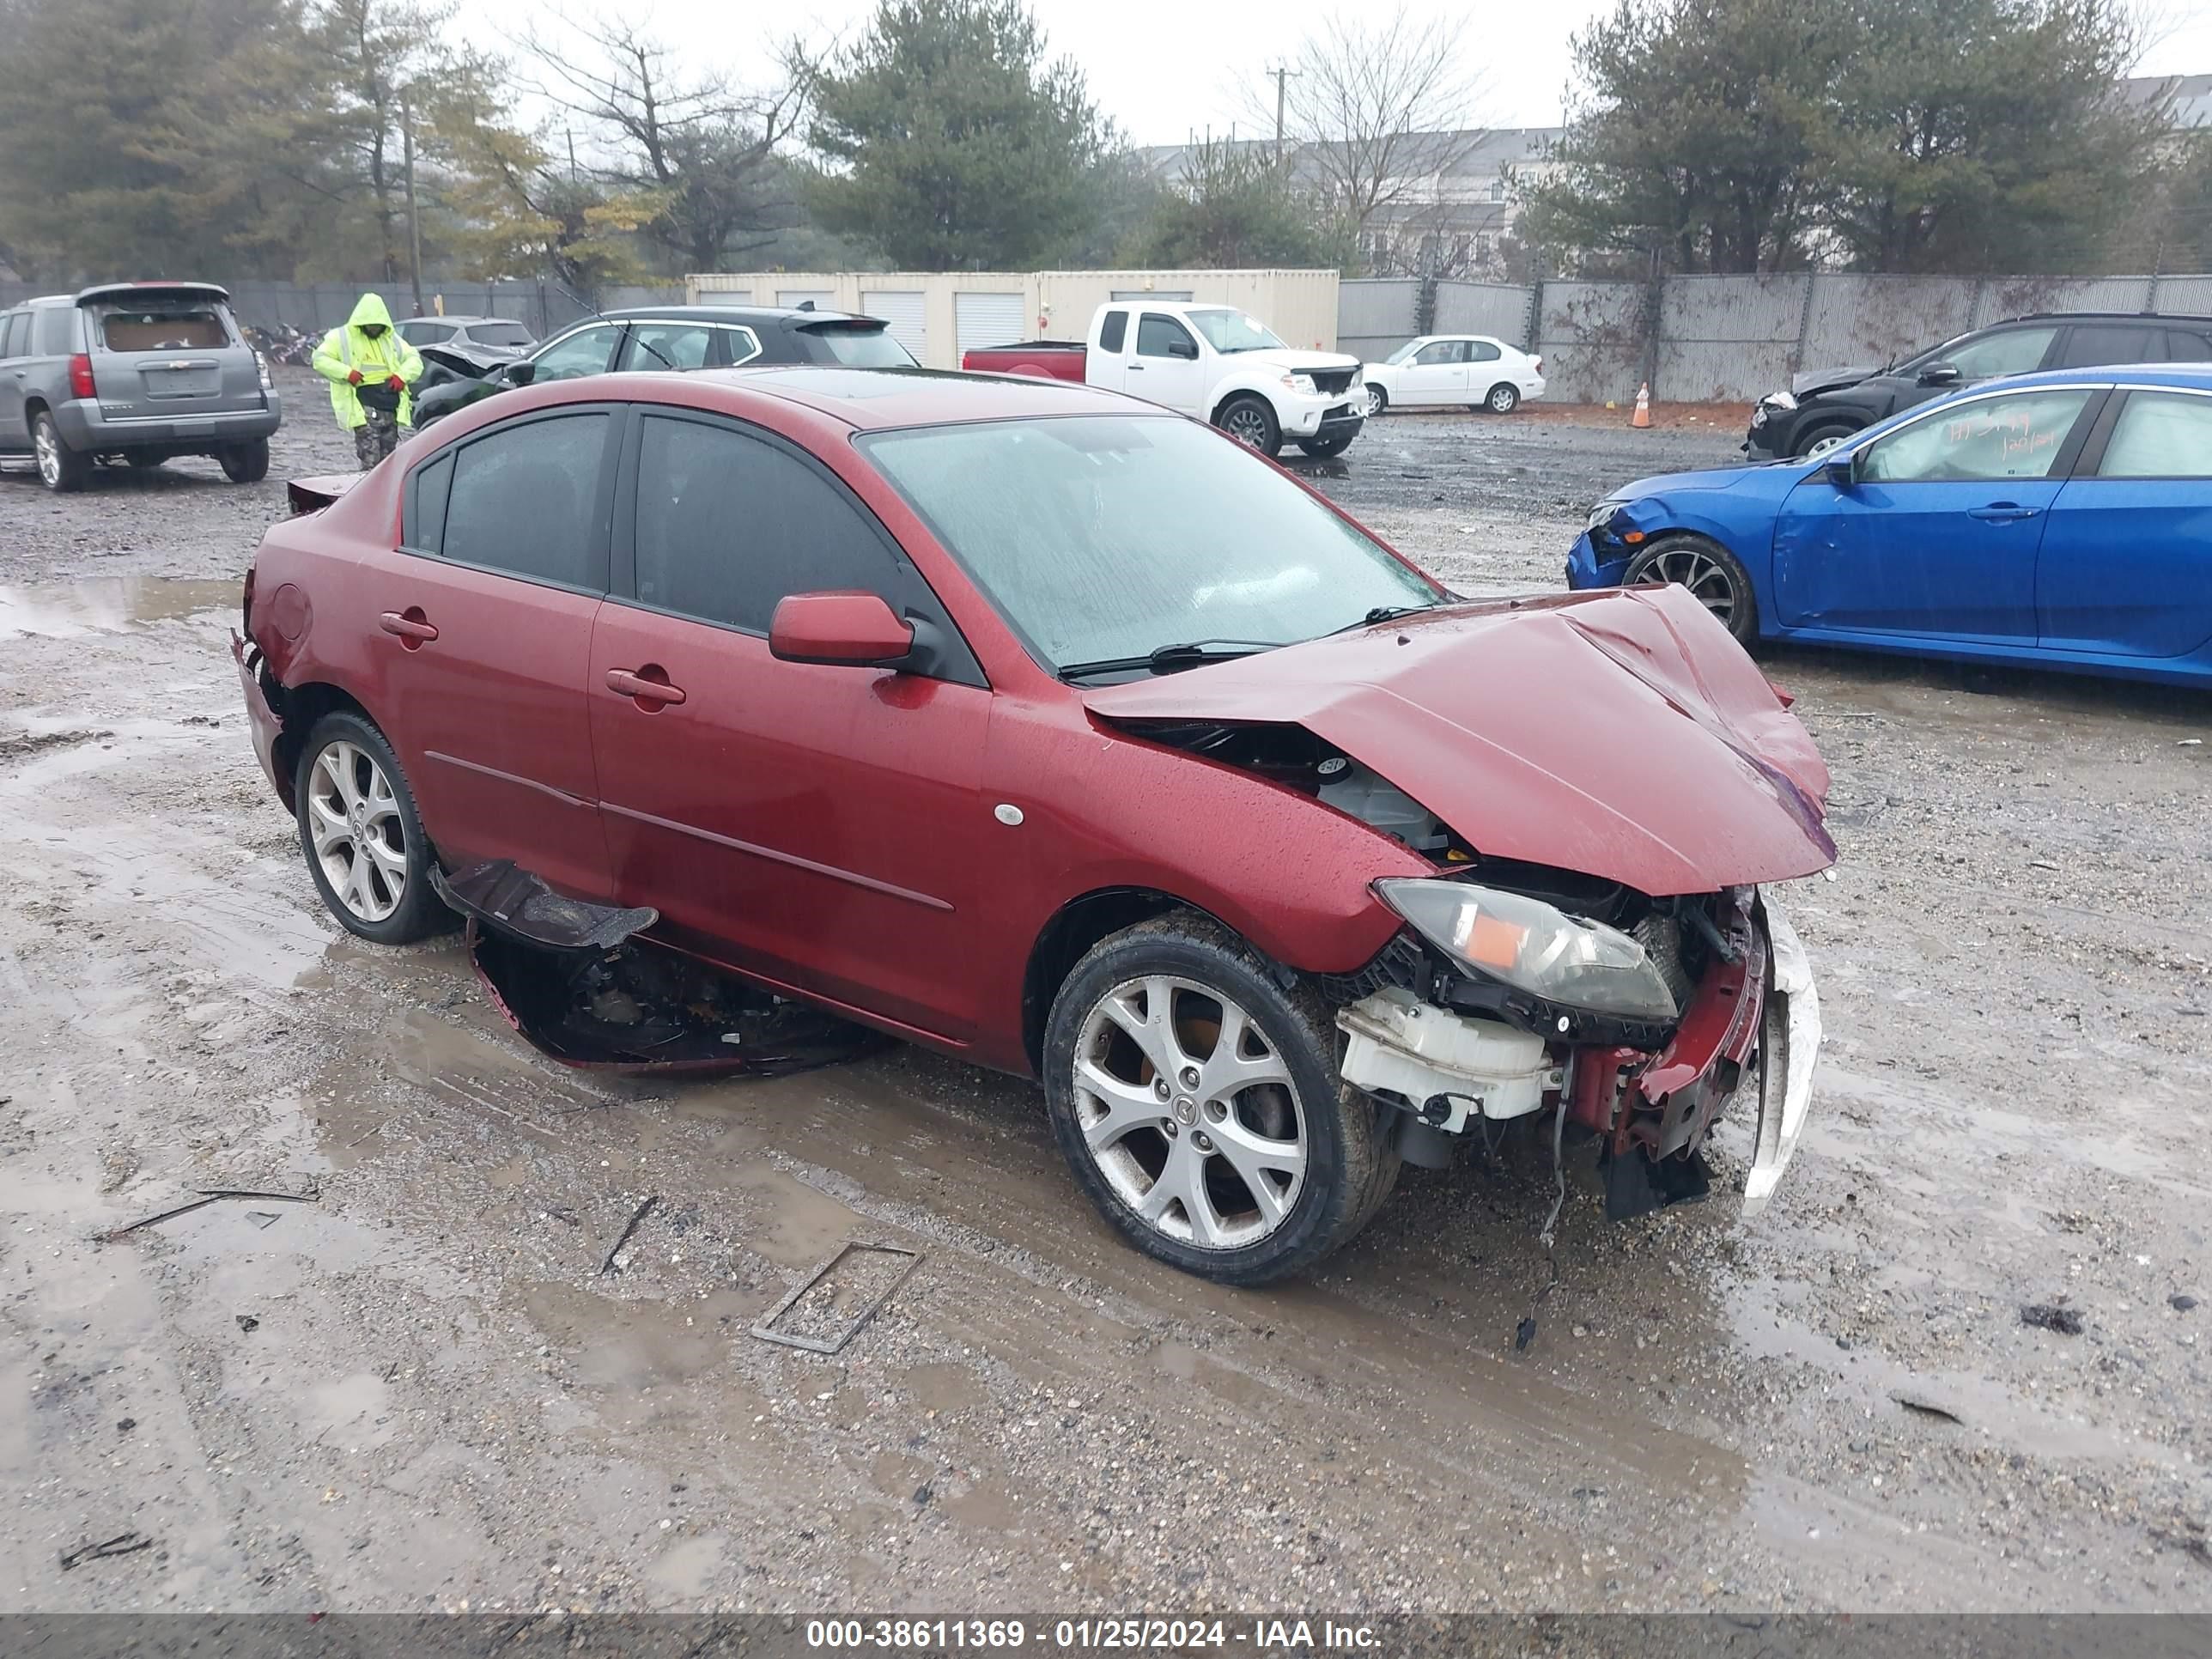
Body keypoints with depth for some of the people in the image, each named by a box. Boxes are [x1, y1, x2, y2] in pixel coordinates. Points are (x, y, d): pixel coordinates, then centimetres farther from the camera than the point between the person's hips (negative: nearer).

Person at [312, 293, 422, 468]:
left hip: (391, 408, 5)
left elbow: (414, 359, 19)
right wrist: (347, 373, -14)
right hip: (364, 409, -5)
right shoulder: (343, 337, 5)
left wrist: (403, 375, -1)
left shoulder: (392, 339, 18)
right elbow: (320, 359, 1)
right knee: (370, 462, -15)